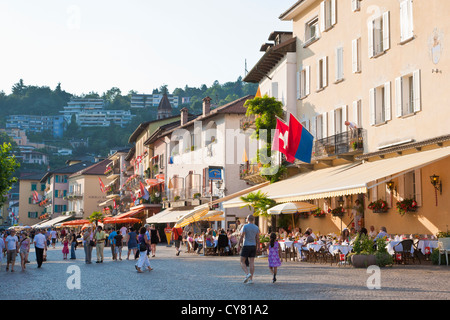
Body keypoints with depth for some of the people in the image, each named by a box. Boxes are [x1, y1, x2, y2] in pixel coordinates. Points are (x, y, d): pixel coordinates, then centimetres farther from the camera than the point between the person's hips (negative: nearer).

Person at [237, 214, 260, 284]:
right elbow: (257, 238, 6)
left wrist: (239, 245, -6)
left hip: (246, 246, -4)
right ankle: (251, 279, 1)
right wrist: (258, 247, 12)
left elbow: (241, 237, -11)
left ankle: (247, 274, -18)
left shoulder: (245, 226, -7)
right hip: (253, 246, 5)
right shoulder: (256, 227, 6)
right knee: (251, 262, 4)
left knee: (242, 262, 3)